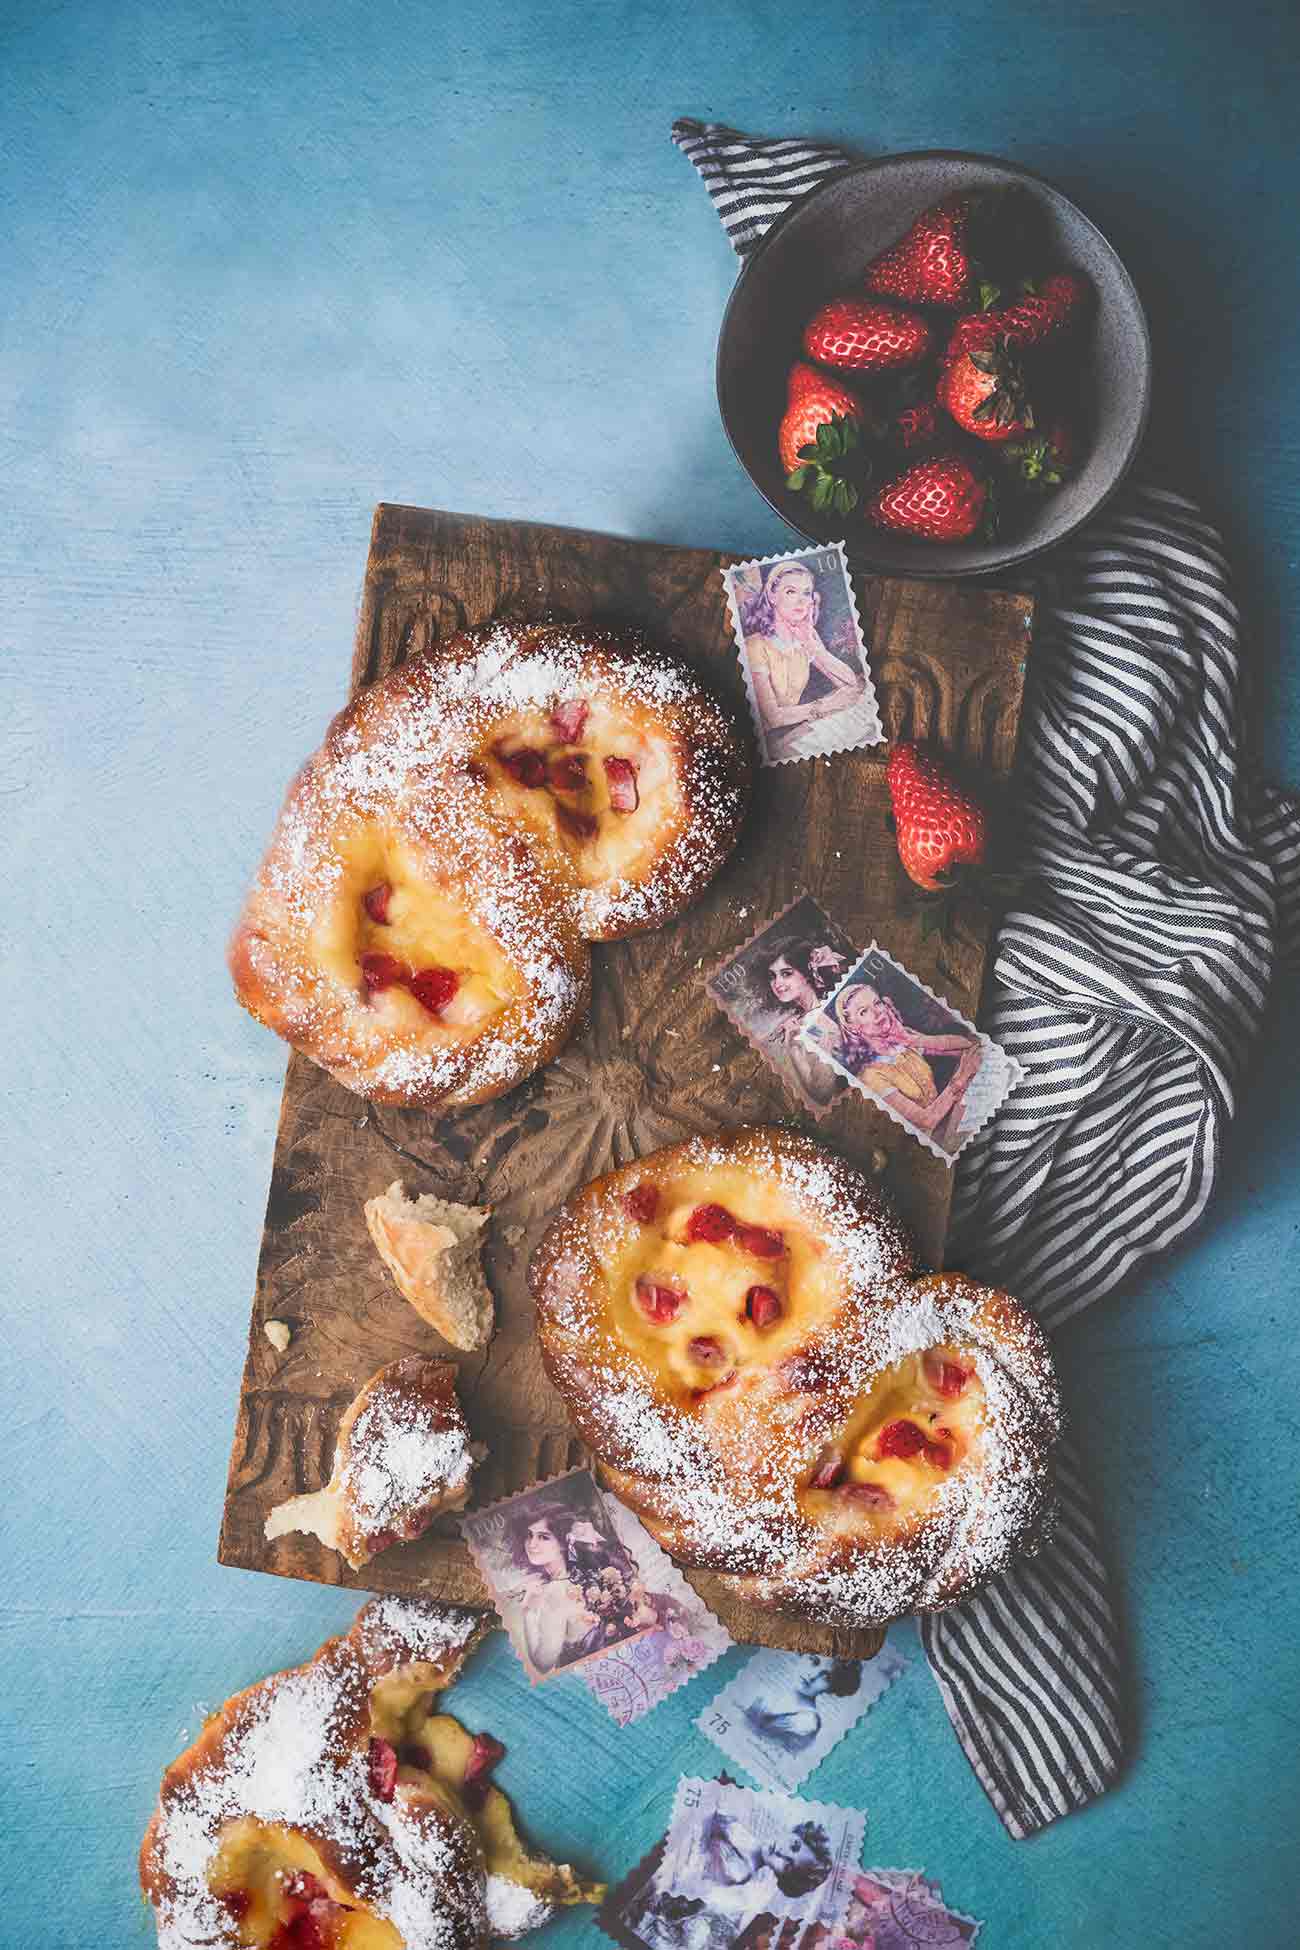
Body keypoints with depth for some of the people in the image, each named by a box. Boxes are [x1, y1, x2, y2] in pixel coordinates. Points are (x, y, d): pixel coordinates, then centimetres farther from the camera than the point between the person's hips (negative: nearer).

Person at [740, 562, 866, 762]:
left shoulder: (807, 636, 7)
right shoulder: (757, 645, -17)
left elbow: (850, 679, -2)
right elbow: (772, 716, -20)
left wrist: (812, 644, -10)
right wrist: (825, 705, -19)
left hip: (796, 725, 7)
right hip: (772, 737, -7)